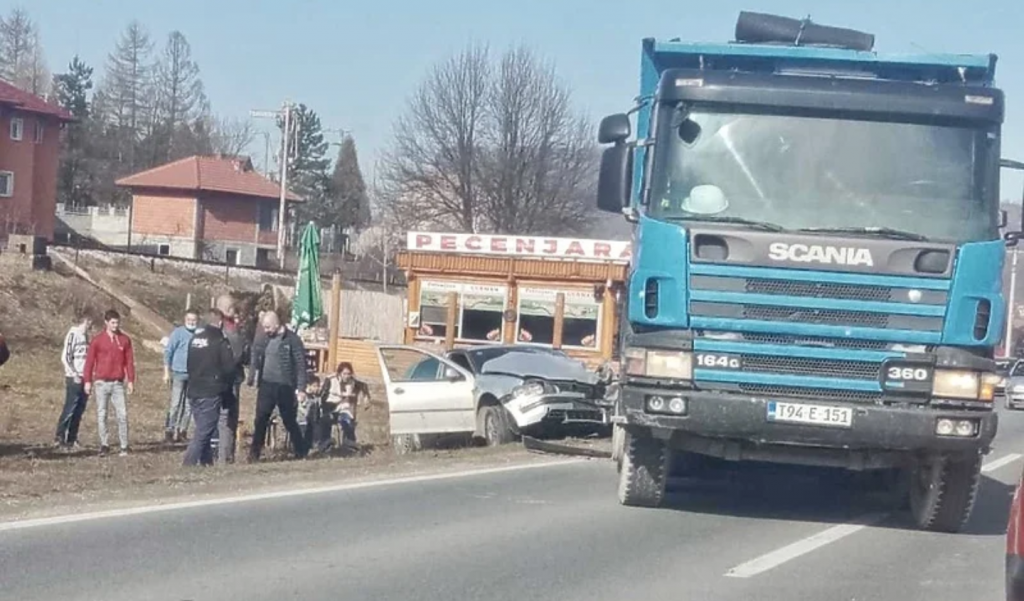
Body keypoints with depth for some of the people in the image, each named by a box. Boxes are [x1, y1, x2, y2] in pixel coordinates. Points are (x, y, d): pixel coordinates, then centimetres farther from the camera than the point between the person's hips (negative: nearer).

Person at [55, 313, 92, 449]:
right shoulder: (73, 335, -11)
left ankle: (72, 439, 14)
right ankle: (59, 438, 0)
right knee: (69, 409, -6)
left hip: (84, 378, 8)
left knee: (79, 410, 8)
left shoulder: (84, 336, 14)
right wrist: (74, 375, -18)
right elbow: (64, 358, -15)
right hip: (74, 378, -8)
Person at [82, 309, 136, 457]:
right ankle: (104, 445, 8)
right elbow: (89, 361, 3)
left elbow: (129, 361, 7)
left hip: (118, 383, 1)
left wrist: (131, 381, 2)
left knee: (122, 414, -5)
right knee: (101, 415, 2)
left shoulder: (125, 340, 7)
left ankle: (124, 446, -1)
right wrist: (87, 381, -2)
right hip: (101, 383, -1)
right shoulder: (97, 341, 2)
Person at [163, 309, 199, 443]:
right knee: (175, 403, -5)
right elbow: (168, 352, -2)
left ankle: (182, 429, 14)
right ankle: (169, 429, 1)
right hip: (179, 373, -4)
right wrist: (167, 372, -6)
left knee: (189, 405, 6)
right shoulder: (178, 333, -5)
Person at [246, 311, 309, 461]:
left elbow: (301, 364, -10)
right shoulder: (265, 340, 8)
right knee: (260, 421, 1)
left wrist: (301, 389, -15)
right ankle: (254, 453, 6)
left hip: (285, 387, -4)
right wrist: (251, 377, 2)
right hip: (266, 385, 4)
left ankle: (302, 453, 18)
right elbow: (256, 358, 15)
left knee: (290, 421, 5)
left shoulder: (292, 340, -9)